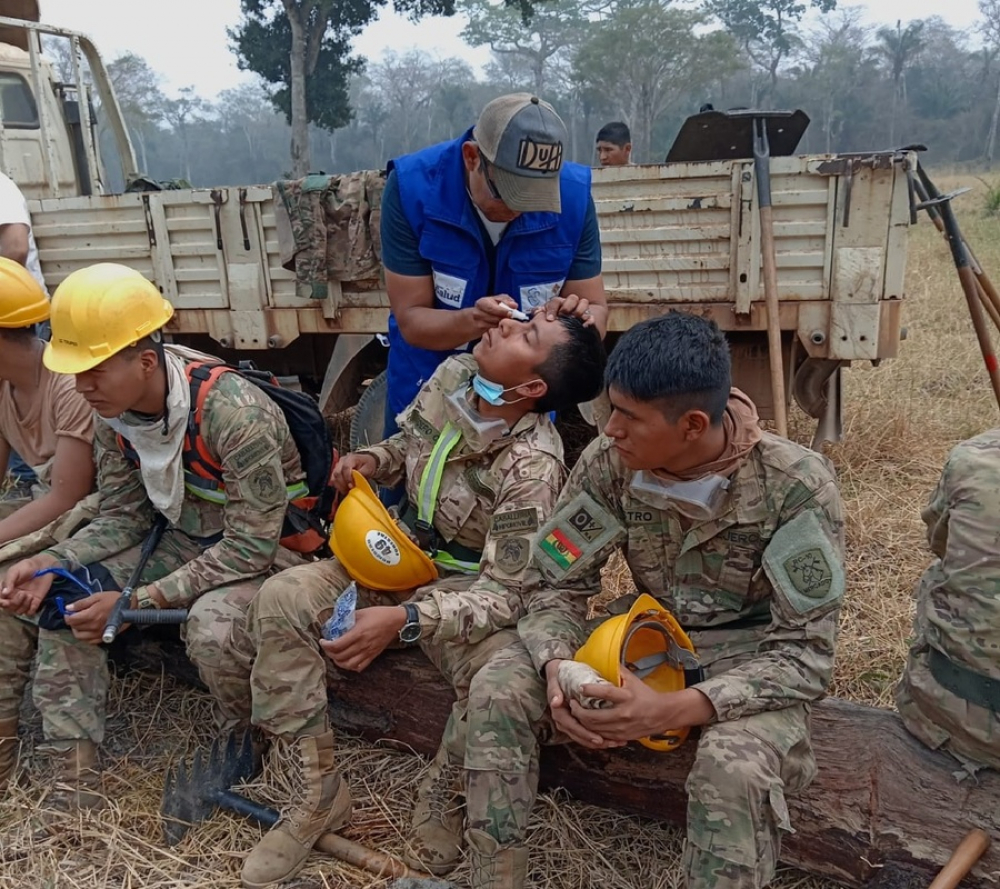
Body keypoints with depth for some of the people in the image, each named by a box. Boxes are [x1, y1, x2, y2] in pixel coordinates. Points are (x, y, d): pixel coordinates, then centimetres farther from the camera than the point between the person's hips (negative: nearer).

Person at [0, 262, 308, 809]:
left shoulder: (234, 413, -32)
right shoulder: (112, 414, -8)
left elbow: (252, 544, -28)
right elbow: (123, 517, 2)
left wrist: (137, 602, -28)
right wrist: (51, 563, -17)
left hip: (270, 546, -7)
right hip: (187, 537, 8)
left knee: (211, 624, -35)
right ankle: (76, 779, 1)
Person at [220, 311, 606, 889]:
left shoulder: (532, 466, -30)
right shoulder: (452, 376, -11)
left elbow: (505, 594, -30)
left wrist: (405, 620, -41)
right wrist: (372, 459, -11)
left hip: (470, 587, -6)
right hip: (402, 557, 6)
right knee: (280, 601, -14)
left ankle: (438, 804, -2)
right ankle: (319, 795, -3)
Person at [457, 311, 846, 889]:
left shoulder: (796, 485, -25)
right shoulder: (610, 460, -14)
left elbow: (805, 652, -22)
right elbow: (561, 584, -4)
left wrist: (675, 709, -36)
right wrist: (558, 669, -27)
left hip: (751, 661, -3)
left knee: (734, 764, -37)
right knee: (498, 689, -16)